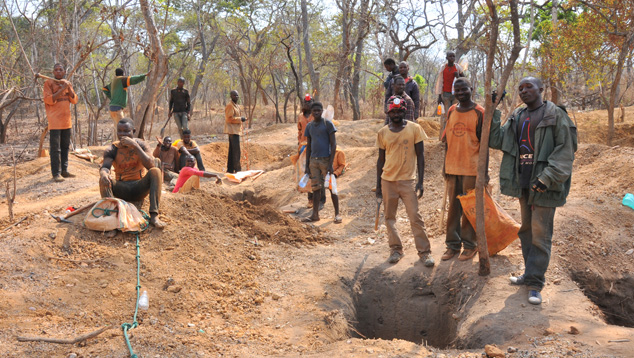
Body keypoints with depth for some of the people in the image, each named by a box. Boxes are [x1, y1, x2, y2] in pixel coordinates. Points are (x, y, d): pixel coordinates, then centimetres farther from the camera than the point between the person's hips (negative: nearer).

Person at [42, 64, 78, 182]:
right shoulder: (49, 83, -2)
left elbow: (74, 100, 8)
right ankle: (56, 174, -8)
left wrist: (68, 88, -6)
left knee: (65, 146, 11)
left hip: (66, 120, 6)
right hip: (54, 120, -6)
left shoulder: (68, 84, 14)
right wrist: (62, 89, -17)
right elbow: (49, 100, -13)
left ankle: (64, 170, 19)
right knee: (55, 148, -8)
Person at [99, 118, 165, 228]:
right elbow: (104, 167, -19)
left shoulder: (141, 144, -4)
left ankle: (154, 216, -39)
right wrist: (103, 173, -44)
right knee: (103, 180, -26)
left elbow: (150, 165, -21)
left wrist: (135, 146, -28)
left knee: (155, 171, -28)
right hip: (122, 189, 1)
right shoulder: (113, 149, -3)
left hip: (139, 187, 0)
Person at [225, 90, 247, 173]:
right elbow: (229, 118, -20)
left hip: (236, 130, 10)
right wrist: (240, 119, -18)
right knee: (236, 151, -9)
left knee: (232, 151, 12)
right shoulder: (230, 106, -12)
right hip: (233, 130, -10)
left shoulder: (236, 106, 19)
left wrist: (242, 119, 12)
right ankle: (237, 169, -7)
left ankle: (230, 169, 17)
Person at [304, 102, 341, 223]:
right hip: (313, 161, 5)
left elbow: (333, 144, -8)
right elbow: (308, 146, 15)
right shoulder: (309, 126, 11)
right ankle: (315, 214, 12)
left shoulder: (328, 124, -4)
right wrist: (307, 165, 10)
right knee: (316, 188, 7)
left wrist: (330, 164, -15)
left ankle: (337, 214, 6)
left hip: (325, 160, -5)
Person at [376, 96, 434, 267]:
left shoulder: (414, 128, -1)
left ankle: (424, 251, 3)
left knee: (415, 217, -6)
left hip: (407, 180, -3)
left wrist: (420, 181, -6)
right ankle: (396, 250, 18)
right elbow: (381, 159, 12)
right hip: (387, 181, 3)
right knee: (390, 217, 7)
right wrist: (378, 185, 11)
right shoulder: (383, 133, 5)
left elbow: (420, 155, 1)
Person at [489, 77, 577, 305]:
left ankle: (535, 283, 2)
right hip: (523, 183, 7)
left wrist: (548, 177, -22)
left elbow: (565, 150, -13)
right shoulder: (517, 117, 12)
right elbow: (497, 140, 8)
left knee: (540, 233, -4)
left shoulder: (555, 115, -7)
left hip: (543, 185, -7)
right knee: (526, 230, 15)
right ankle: (530, 273, 29)